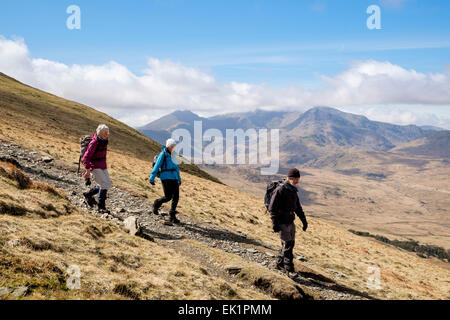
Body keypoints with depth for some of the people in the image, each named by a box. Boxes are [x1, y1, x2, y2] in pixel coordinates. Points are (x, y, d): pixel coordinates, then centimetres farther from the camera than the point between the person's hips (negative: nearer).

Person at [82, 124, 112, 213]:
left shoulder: (104, 141, 5)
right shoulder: (94, 142, -21)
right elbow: (86, 157, -22)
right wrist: (88, 171, -24)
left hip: (102, 166, 9)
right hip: (95, 167, -9)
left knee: (107, 184, 11)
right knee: (105, 185, -13)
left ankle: (88, 194, 29)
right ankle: (101, 207, -1)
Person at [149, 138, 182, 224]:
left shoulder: (173, 155, 17)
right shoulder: (163, 154, -5)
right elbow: (157, 166, -10)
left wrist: (179, 178, 28)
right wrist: (152, 178, -15)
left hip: (174, 178, 7)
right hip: (165, 178, -7)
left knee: (176, 197, -1)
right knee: (168, 197, -12)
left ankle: (172, 216, 8)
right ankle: (157, 204, 19)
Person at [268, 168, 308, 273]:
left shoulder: (294, 190, 11)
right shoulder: (280, 190, -15)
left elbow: (298, 207, 21)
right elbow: (272, 208, -17)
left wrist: (304, 220, 16)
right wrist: (275, 223, -22)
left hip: (290, 222, 8)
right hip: (282, 223, -8)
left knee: (290, 243, 13)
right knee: (288, 244, -7)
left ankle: (280, 263, 27)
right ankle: (289, 268, 0)